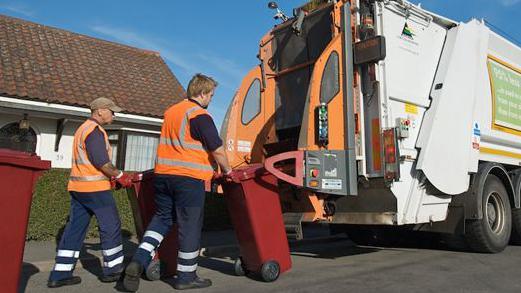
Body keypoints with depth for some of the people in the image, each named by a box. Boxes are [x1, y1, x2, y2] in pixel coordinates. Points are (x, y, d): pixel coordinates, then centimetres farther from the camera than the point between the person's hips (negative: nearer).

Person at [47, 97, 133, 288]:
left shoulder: (83, 129, 19)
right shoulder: (95, 131, -13)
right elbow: (101, 162, -20)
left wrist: (110, 177, 18)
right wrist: (119, 176, -7)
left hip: (77, 186, 10)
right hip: (94, 188, -9)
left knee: (75, 228, 9)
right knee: (111, 226, 2)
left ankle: (60, 274, 12)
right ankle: (112, 270, 12)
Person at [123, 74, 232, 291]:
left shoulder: (170, 111, 16)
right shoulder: (200, 116, -9)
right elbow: (218, 151, -11)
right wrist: (227, 170, 6)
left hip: (162, 174, 7)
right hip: (189, 178, -7)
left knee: (162, 217, 19)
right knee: (189, 225, 4)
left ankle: (139, 261, 4)